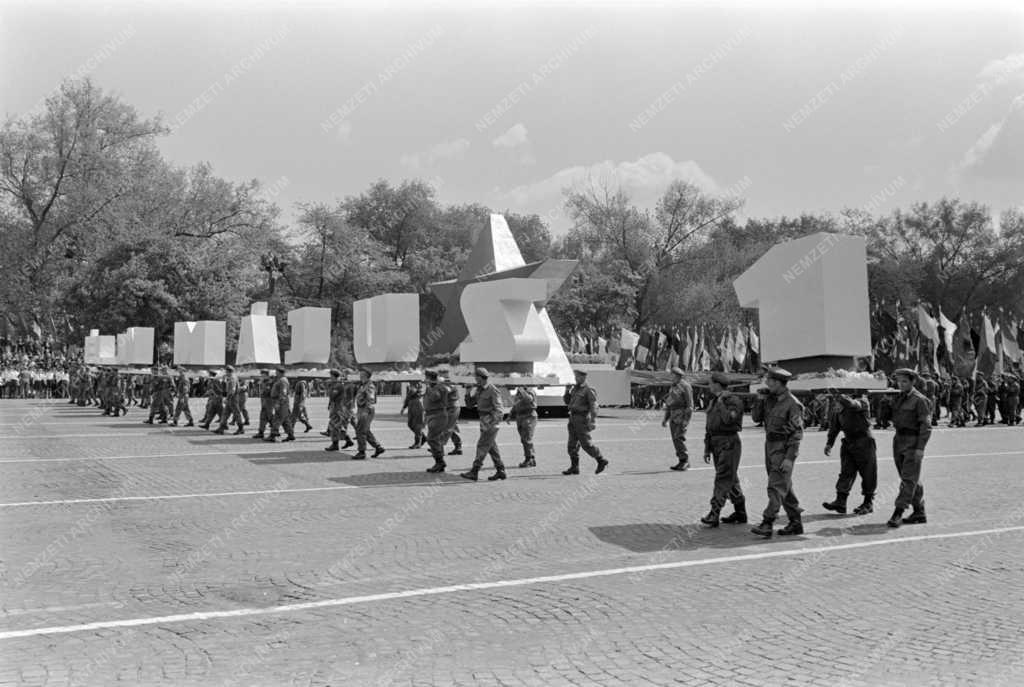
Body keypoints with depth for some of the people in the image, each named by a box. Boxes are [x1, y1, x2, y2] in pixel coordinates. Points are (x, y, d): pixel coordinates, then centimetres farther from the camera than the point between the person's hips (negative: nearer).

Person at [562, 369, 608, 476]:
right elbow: (566, 402, 20)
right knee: (572, 444, 5)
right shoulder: (575, 388, 15)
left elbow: (594, 406, -16)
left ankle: (601, 461, 9)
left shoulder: (589, 390, -10)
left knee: (585, 443, -5)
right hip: (573, 418, 8)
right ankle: (574, 467, 8)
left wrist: (593, 420, -24)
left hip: (582, 419, -8)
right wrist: (567, 391, 4)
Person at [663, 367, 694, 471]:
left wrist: (686, 419, -20)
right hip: (673, 416, 9)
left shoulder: (685, 386, -10)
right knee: (675, 439, 7)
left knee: (679, 438, -14)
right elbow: (669, 403, 23)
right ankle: (683, 462, 12)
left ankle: (685, 460, -5)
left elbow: (690, 404, -14)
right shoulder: (673, 387, 17)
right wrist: (666, 418, 18)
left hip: (682, 415, -9)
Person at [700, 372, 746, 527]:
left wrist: (721, 402, -17)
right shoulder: (713, 402, 14)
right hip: (717, 444, 9)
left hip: (729, 443, -9)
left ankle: (714, 515, -12)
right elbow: (709, 427, 17)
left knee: (723, 480, -10)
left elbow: (728, 419, -28)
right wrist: (707, 449, 16)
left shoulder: (734, 401, -11)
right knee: (731, 479, 13)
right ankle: (740, 513, 21)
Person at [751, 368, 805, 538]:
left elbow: (797, 433, -16)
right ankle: (795, 523, 22)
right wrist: (760, 400, -5)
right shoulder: (770, 399, 7)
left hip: (783, 448, -8)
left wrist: (790, 457, -20)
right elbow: (756, 417, 9)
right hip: (770, 446, 8)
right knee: (785, 487, 13)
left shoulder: (792, 404, -15)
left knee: (776, 487, -11)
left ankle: (767, 524, -13)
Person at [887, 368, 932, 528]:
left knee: (908, 478, -9)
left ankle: (897, 514, -14)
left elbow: (926, 426, -15)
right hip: (899, 440, 8)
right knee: (912, 479, 12)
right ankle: (919, 513, 20)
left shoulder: (920, 400, -11)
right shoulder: (898, 398, 12)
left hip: (913, 441, -8)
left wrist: (920, 448, -21)